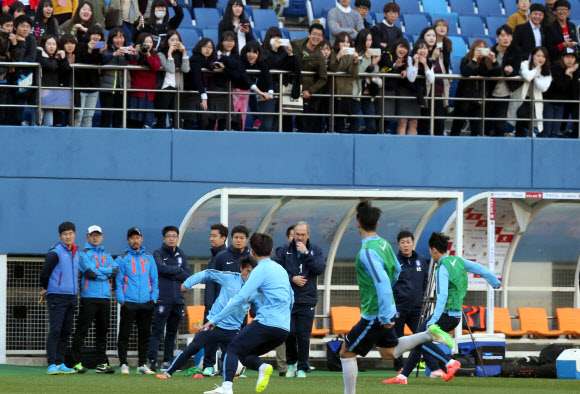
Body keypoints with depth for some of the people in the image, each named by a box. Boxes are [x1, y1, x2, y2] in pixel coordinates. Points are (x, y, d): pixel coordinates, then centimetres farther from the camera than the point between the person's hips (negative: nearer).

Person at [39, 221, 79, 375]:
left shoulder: (76, 252, 13)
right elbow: (44, 273, -5)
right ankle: (52, 365, -14)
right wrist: (46, 289, 11)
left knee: (66, 332, 8)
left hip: (71, 297, 7)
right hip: (57, 297, -7)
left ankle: (60, 363, 13)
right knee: (55, 331, -11)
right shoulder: (55, 253, -10)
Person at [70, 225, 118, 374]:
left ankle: (102, 363, 11)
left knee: (102, 332, 7)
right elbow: (91, 272, -12)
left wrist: (99, 272, -7)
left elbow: (116, 270, 5)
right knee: (82, 331, -6)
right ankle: (76, 363, -5)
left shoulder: (107, 255, 21)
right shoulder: (84, 254, 3)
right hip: (89, 297, -5)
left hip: (105, 298, 5)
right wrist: (108, 270, -2)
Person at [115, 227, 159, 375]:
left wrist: (154, 298, 3)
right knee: (124, 335, -4)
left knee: (145, 335, 6)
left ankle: (143, 365, 12)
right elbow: (118, 281, 1)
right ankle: (124, 364, 2)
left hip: (146, 303, 3)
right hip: (128, 302, -3)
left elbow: (154, 279, 14)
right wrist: (121, 299, -9)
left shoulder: (149, 258, 15)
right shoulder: (122, 259, 5)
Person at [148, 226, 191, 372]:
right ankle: (152, 360, -14)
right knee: (157, 330, -10)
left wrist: (171, 272, -5)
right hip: (162, 298, -5)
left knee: (172, 332, 8)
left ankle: (168, 361, 14)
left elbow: (187, 274, 5)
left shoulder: (181, 255, 16)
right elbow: (162, 268, -15)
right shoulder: (158, 254, 3)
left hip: (178, 299, 5)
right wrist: (178, 269, -1)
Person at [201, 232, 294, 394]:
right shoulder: (281, 269, 19)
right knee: (246, 355, 16)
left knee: (233, 349, 0)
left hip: (266, 323, -7)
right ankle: (263, 367, -16)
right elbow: (291, 299, 28)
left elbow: (240, 298, -11)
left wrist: (215, 320, -8)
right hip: (284, 329, 7)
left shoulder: (261, 270, -5)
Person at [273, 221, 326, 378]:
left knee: (303, 336, -1)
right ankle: (291, 363, 18)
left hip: (307, 300, 0)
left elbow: (320, 269, -10)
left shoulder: (315, 251, 6)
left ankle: (302, 368, 11)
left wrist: (306, 253, -15)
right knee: (290, 333, -4)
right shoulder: (284, 251, 5)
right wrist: (292, 279, -11)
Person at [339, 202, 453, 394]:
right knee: (388, 352, 25)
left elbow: (383, 283, -33)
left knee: (346, 352, 5)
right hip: (386, 311, 9)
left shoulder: (367, 252, -25)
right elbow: (396, 270, 21)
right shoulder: (384, 244, 3)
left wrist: (384, 317, -29)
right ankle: (430, 334, 12)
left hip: (374, 316, -9)